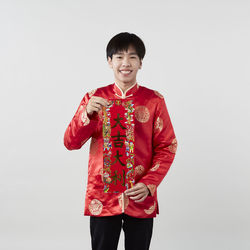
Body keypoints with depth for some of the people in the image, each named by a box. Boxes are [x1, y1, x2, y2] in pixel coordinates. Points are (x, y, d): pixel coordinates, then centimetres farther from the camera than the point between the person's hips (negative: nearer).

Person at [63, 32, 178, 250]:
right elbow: (71, 142, -1)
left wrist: (149, 184, -11)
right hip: (102, 196, 0)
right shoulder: (95, 98, 2)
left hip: (140, 198, 0)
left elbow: (167, 147, 1)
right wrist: (87, 113, -18)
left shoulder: (154, 100, 0)